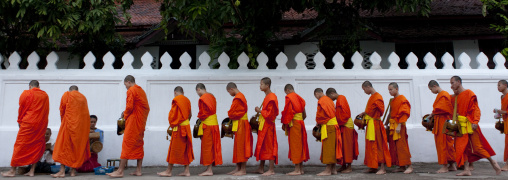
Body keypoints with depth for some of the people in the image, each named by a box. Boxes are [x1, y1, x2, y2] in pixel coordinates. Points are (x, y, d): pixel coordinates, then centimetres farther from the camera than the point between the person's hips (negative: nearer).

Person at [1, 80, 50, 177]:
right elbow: (46, 111, 10)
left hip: (28, 123, -4)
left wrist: (20, 121, 16)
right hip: (42, 125, 4)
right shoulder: (45, 95, 9)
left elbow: (21, 108, 4)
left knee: (20, 145, 3)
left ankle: (13, 170, 6)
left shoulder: (26, 93, 0)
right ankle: (32, 171, 6)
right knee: (37, 147, 6)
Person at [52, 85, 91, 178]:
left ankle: (62, 171, -4)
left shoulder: (67, 95, 3)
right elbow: (85, 113, 13)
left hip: (69, 122, -4)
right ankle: (73, 170, 9)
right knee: (78, 146, 8)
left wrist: (63, 120, 19)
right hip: (82, 124, 4)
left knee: (64, 145, 1)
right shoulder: (83, 97, 14)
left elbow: (62, 109, 4)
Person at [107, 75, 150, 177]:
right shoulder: (141, 91, 17)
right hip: (142, 122, 9)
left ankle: (120, 171, -5)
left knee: (127, 144, -7)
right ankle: (138, 170, 13)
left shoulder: (131, 90, -9)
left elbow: (129, 107, -18)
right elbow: (147, 108, 16)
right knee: (139, 145, 10)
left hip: (133, 122, -9)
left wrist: (125, 115, 1)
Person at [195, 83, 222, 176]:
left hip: (207, 125, -9)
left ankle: (209, 170, 2)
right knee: (212, 146, 11)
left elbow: (203, 113, -16)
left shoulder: (202, 99, -15)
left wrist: (200, 117, 5)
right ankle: (209, 169, 19)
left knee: (207, 146, -2)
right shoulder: (211, 96, 13)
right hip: (214, 122, 9)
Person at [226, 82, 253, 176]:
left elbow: (232, 113, -16)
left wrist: (230, 115, 4)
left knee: (241, 147, -5)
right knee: (238, 146, 13)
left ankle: (243, 170, 1)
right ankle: (238, 168, 19)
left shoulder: (238, 98, -17)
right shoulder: (241, 96, 15)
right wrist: (232, 116, 5)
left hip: (241, 125, -10)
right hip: (239, 125, 10)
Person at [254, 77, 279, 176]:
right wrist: (260, 111, 9)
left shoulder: (271, 98, -18)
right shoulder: (267, 96, 14)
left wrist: (260, 111, -12)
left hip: (268, 125, -10)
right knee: (262, 146, 14)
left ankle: (271, 170, 4)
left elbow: (270, 114, -21)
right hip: (263, 124, 10)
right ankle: (261, 168, 23)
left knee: (269, 146, -4)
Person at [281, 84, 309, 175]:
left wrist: (284, 123, -6)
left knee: (295, 145, -4)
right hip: (300, 123, 8)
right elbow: (304, 113, 17)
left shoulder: (289, 97, -9)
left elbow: (287, 111, -15)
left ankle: (297, 170, -2)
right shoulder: (299, 98, 15)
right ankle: (301, 169, 17)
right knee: (300, 145, 12)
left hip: (294, 123, -8)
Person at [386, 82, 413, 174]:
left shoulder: (402, 99, -9)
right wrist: (390, 124, 15)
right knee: (394, 146, 7)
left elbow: (404, 114, -15)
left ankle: (409, 166, -2)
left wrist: (399, 126, -20)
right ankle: (401, 166, 13)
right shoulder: (393, 100, 16)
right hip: (392, 125, 9)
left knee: (401, 145, -9)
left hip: (399, 125, -9)